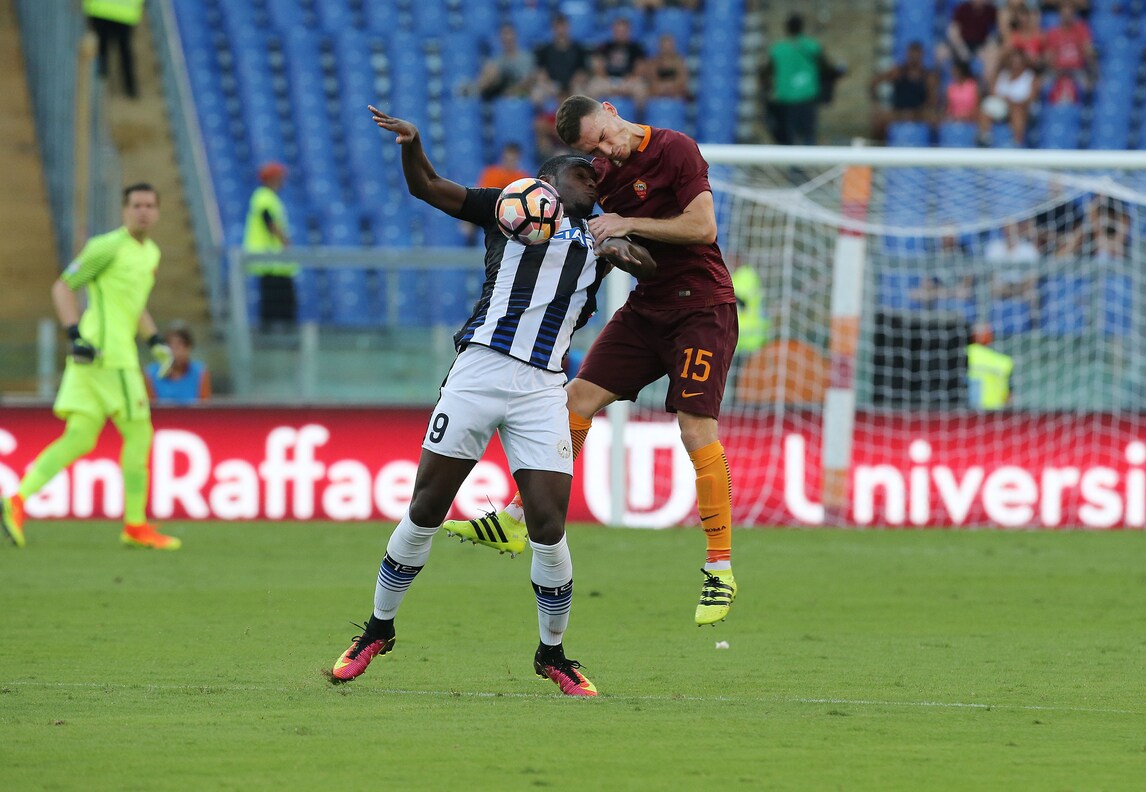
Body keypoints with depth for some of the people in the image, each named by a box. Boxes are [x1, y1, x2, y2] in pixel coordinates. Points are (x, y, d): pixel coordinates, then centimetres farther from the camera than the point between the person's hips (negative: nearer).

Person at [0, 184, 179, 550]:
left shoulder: (151, 252, 19)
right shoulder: (108, 246, -8)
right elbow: (63, 287, -8)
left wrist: (155, 341, 21)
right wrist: (76, 336, -18)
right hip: (107, 352, -9)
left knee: (78, 439, 2)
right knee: (138, 434, -2)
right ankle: (135, 526, 5)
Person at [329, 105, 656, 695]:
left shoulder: (598, 237, 22)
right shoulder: (512, 207, 11)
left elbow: (649, 269, 11)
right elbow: (427, 187, 6)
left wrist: (623, 249, -11)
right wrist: (411, 144, -14)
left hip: (541, 389, 2)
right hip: (479, 372, -2)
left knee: (549, 525, -7)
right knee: (425, 511, 0)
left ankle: (551, 653, 11)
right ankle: (378, 631, 16)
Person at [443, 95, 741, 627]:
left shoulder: (674, 149, -13)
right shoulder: (604, 170, 6)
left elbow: (702, 226, -18)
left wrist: (628, 224, -20)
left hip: (701, 308, -7)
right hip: (645, 308, 7)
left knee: (696, 430, -13)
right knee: (579, 397, 2)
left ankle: (720, 569, -7)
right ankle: (518, 522, 10)